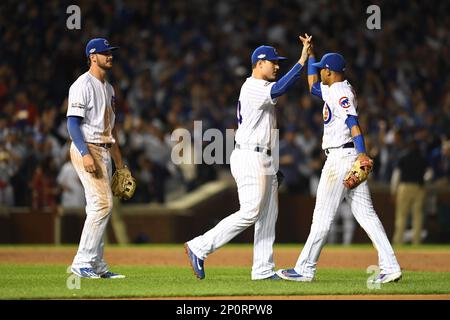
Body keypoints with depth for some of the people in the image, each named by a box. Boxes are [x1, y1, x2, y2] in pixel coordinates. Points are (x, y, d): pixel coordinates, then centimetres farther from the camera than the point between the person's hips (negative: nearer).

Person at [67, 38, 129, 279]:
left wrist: (119, 160, 20)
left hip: (104, 152, 9)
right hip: (87, 149, -9)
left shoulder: (108, 88, 19)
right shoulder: (83, 85, -10)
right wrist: (85, 154, -26)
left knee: (100, 206, 9)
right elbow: (73, 122, -17)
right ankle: (82, 263, -16)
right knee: (102, 203, -17)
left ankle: (97, 265, 12)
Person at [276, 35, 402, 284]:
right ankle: (390, 267, -5)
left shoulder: (341, 92, -10)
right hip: (347, 157, 10)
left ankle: (305, 269, -1)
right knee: (365, 213, 3)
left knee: (323, 215, -5)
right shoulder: (332, 91, 20)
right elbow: (313, 86, 39)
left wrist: (361, 153, -36)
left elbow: (352, 122, -24)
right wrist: (310, 54, 37)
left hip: (340, 156, -10)